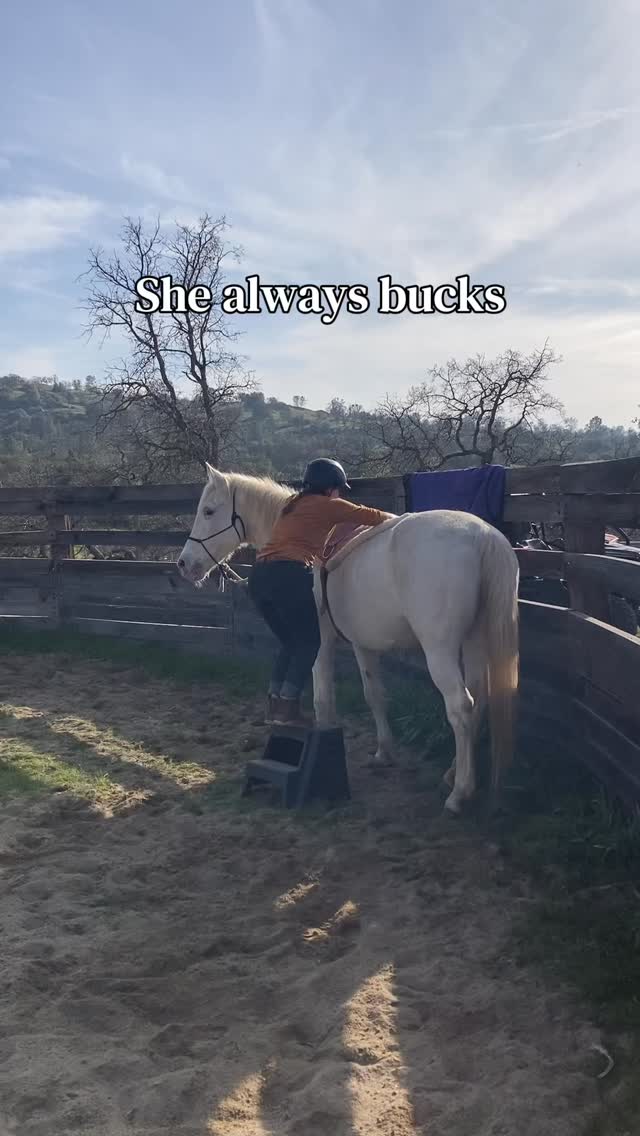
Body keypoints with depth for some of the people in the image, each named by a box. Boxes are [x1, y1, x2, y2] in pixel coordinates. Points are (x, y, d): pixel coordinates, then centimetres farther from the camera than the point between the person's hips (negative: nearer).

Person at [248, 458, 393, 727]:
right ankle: (287, 708, 4)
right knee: (309, 641, 8)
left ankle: (274, 705, 18)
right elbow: (372, 516, 14)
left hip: (259, 576, 7)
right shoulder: (328, 506, 7)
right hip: (290, 576, -7)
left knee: (291, 642, 20)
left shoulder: (294, 503, 27)